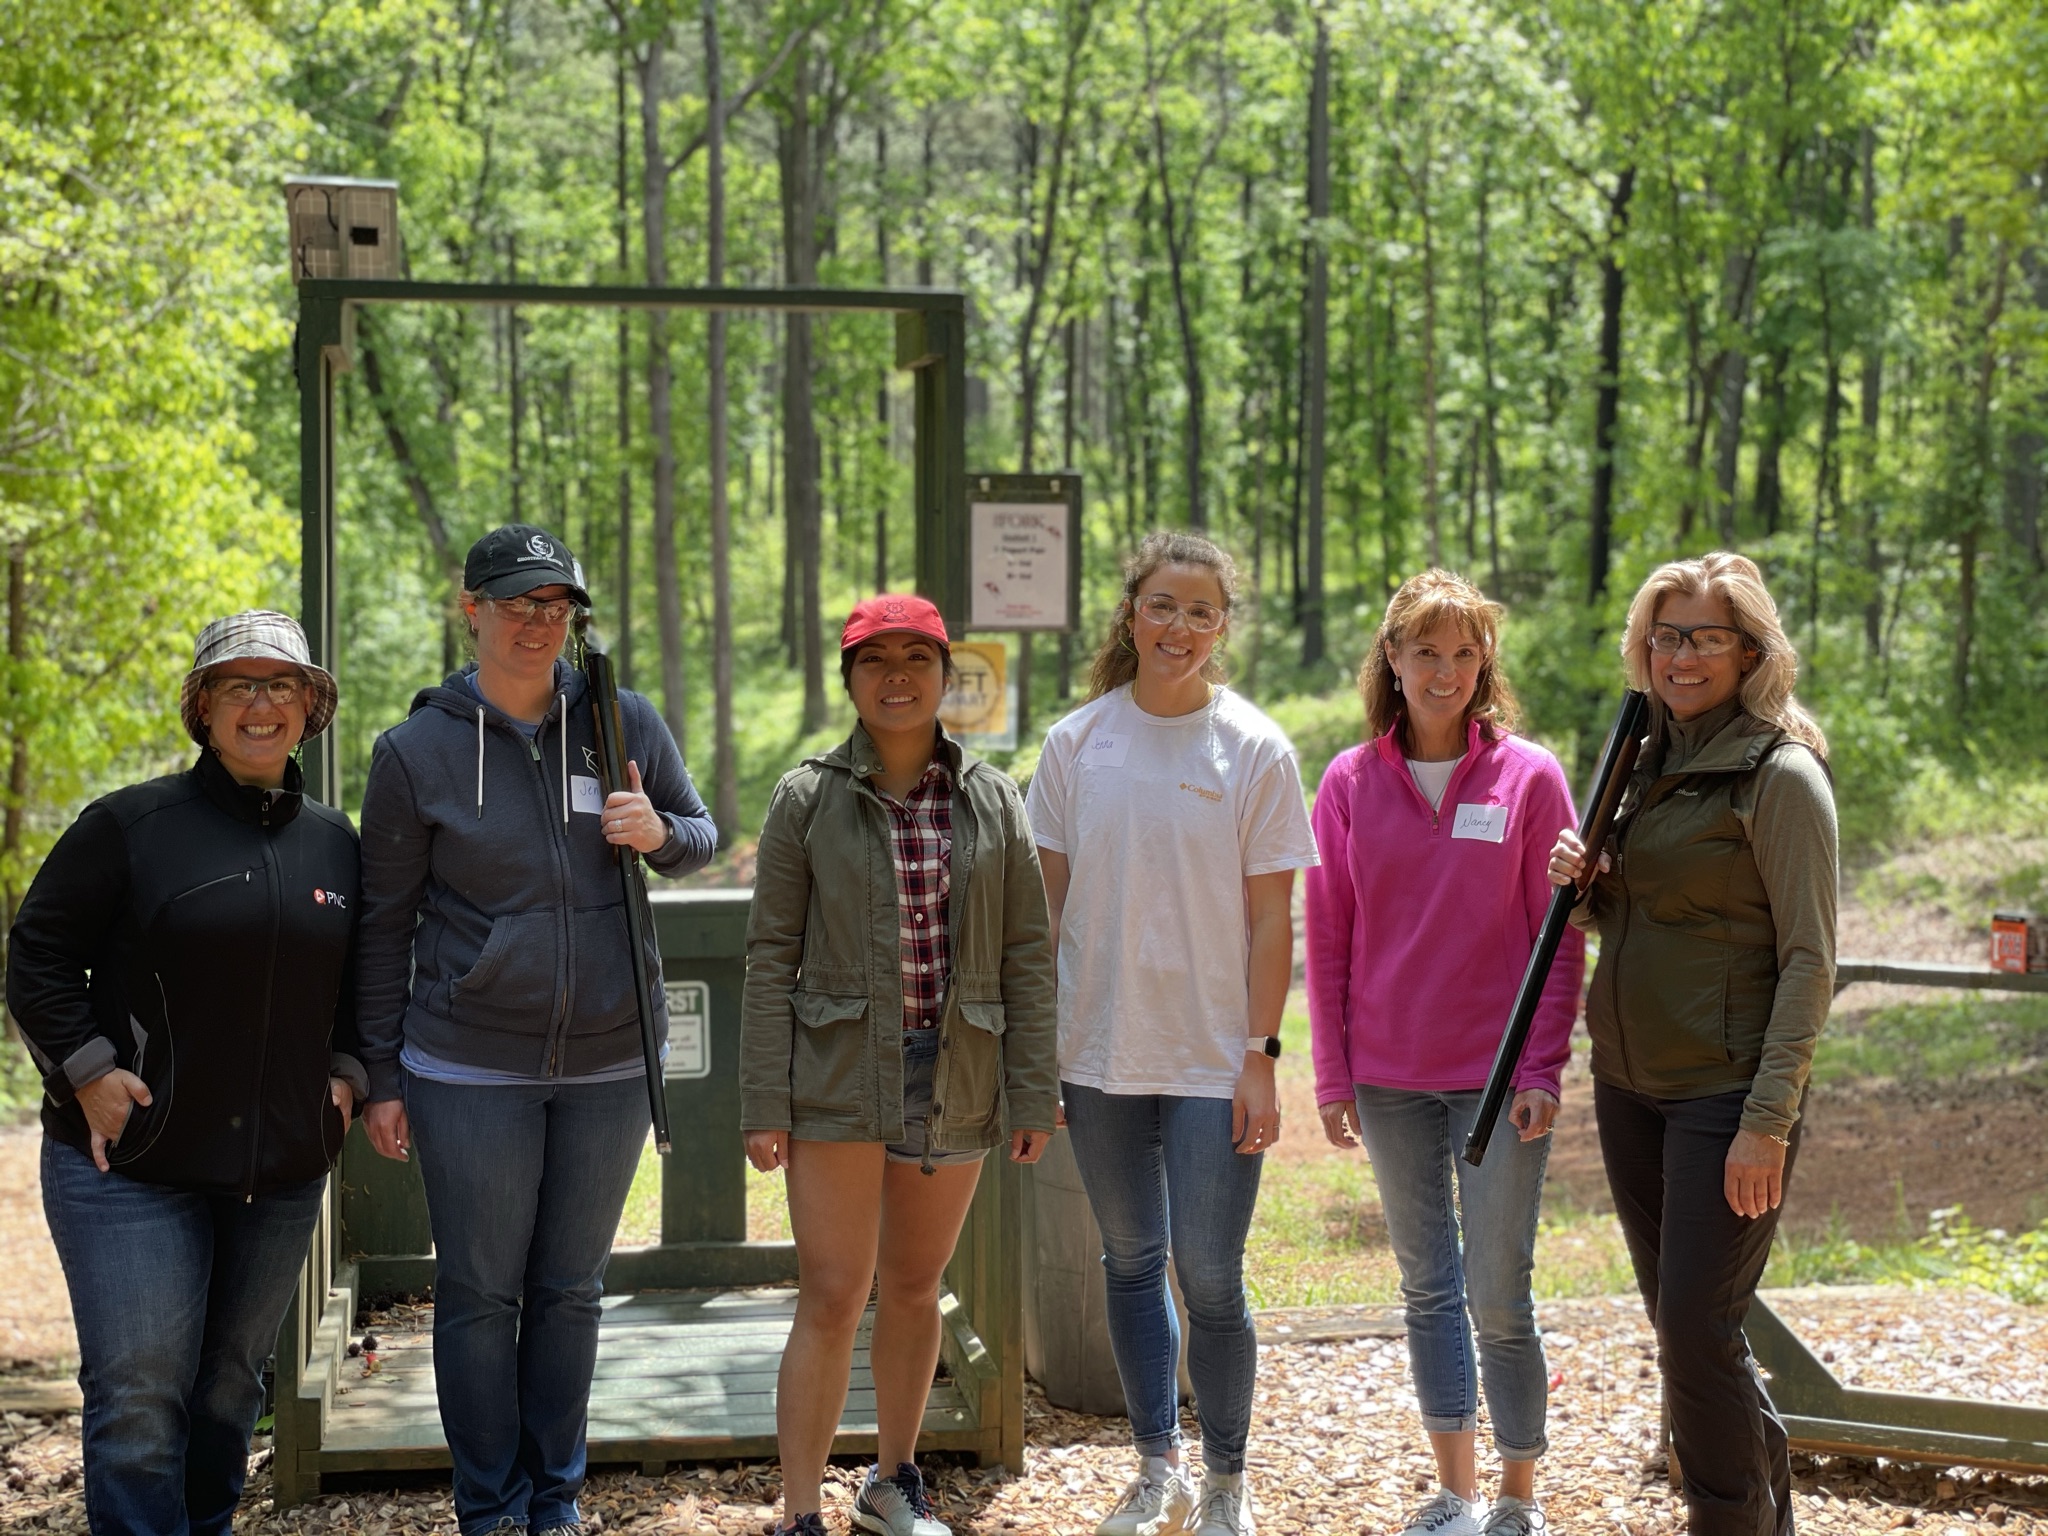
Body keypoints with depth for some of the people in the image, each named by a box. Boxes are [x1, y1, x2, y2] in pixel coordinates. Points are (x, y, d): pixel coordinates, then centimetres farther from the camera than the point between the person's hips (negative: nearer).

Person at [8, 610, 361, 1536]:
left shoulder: (335, 842, 10)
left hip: (281, 1173, 5)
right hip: (132, 1159, -4)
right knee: (139, 1395, -8)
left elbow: (361, 977, 21)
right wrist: (88, 1072, -11)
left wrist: (345, 1074, 6)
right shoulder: (130, 824, -4)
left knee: (231, 1386, 13)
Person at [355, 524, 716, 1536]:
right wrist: (382, 1076, -1)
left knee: (571, 1290, 13)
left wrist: (659, 833, -13)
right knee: (480, 1294, 4)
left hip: (610, 1064, 2)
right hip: (470, 1071, -2)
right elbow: (385, 923, 0)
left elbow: (701, 835, 12)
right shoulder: (416, 751, -4)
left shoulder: (626, 723, 0)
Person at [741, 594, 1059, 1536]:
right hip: (840, 1079, -3)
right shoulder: (809, 799, -1)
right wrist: (765, 1103, -7)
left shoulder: (991, 803, 5)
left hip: (957, 1080, 3)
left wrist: (1034, 1093, 0)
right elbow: (772, 956, -2)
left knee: (914, 1288, 15)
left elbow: (1026, 955, 5)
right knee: (832, 1298, -7)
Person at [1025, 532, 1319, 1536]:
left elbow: (1271, 919, -4)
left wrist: (1260, 1056, -9)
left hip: (1212, 1061, -3)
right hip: (1098, 1053, 3)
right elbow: (1048, 904, 7)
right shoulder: (1076, 743, 3)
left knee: (1210, 1280, -4)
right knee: (1129, 1263, 13)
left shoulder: (1254, 751, -4)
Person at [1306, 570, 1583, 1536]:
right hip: (1391, 1080, 3)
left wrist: (1542, 1069, -9)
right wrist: (1333, 1076, 2)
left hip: (1498, 1080, -3)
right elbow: (1327, 939, 6)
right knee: (1427, 1287, 11)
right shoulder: (1351, 783, 3)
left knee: (1499, 1299, -2)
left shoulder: (1529, 777, -3)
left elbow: (1561, 939, -2)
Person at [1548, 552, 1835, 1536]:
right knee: (1677, 1327, 13)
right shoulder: (1648, 761, 12)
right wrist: (1584, 885, -1)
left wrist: (1768, 1120, -19)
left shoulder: (1780, 774, -11)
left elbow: (1809, 961, -14)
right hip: (1629, 1084, 8)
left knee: (1697, 1330, -8)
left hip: (1724, 1093, -8)